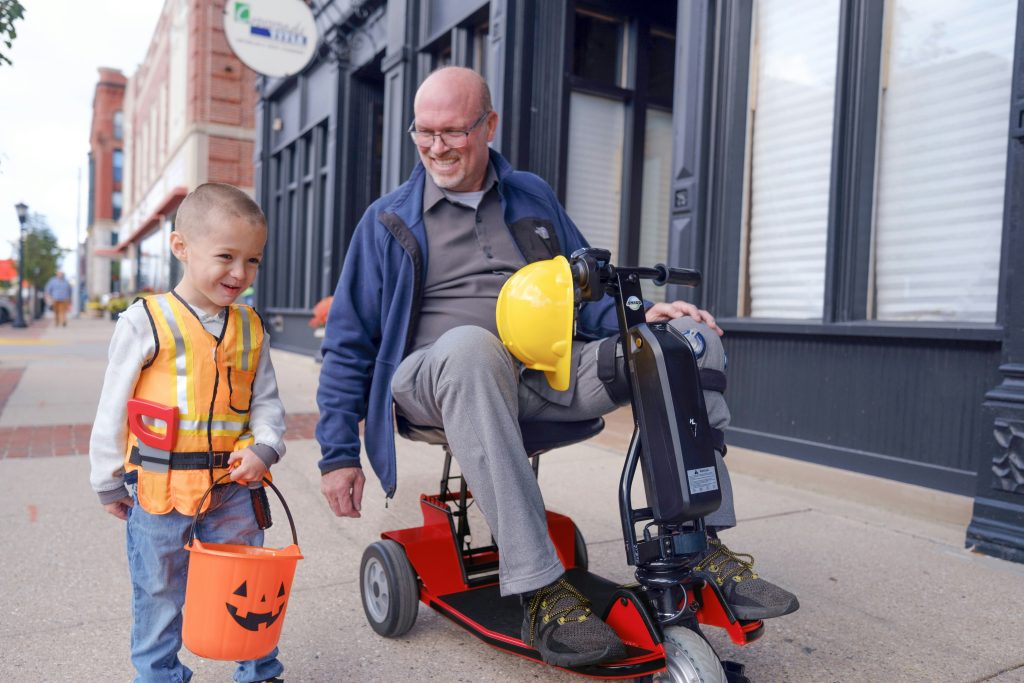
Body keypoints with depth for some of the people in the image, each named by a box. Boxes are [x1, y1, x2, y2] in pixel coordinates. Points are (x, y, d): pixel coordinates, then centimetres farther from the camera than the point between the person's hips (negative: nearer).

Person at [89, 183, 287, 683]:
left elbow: (266, 402, 6)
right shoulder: (145, 322, -9)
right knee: (158, 596, 14)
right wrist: (110, 483, 3)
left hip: (233, 488, 3)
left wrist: (263, 448, -14)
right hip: (158, 490, -3)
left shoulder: (250, 329, 2)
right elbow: (113, 408, -3)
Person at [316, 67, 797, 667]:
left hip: (552, 376, 4)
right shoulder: (389, 222, 12)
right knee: (470, 344, -40)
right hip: (442, 382, -3)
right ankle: (541, 592, -37)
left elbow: (586, 294, 22)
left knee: (692, 336, -13)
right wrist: (339, 453, 4)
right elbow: (349, 343, 10)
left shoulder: (533, 196, 20)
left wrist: (639, 319, -1)